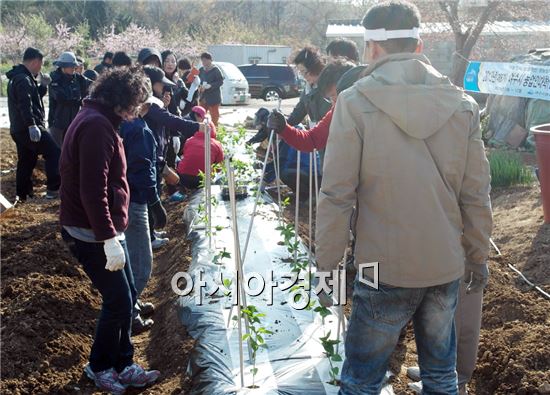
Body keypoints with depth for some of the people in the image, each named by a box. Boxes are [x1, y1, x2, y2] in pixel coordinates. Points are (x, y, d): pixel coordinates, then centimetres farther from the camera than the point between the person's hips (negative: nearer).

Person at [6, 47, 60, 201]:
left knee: (26, 161, 15)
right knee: (54, 153, -7)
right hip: (28, 129, -10)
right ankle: (53, 188, -10)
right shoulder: (23, 79, -14)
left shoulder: (18, 77, 19)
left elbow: (33, 97, 26)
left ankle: (23, 194, 20)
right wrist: (32, 125, -33)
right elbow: (25, 104, -26)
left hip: (19, 129, 10)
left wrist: (43, 86, 13)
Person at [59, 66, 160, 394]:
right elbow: (93, 191, -27)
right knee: (119, 302, 0)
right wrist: (109, 240, -26)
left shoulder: (98, 121, 13)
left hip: (106, 228, 10)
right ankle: (100, 367, 22)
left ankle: (123, 366, 27)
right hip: (93, 234, -10)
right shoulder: (97, 126, -20)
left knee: (126, 296, 15)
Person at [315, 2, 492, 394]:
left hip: (385, 269, -4)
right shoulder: (462, 104, -1)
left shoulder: (355, 103, -12)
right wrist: (478, 256, 15)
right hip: (446, 266, 4)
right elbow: (477, 193, 3)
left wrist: (326, 264, -2)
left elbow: (336, 195, -12)